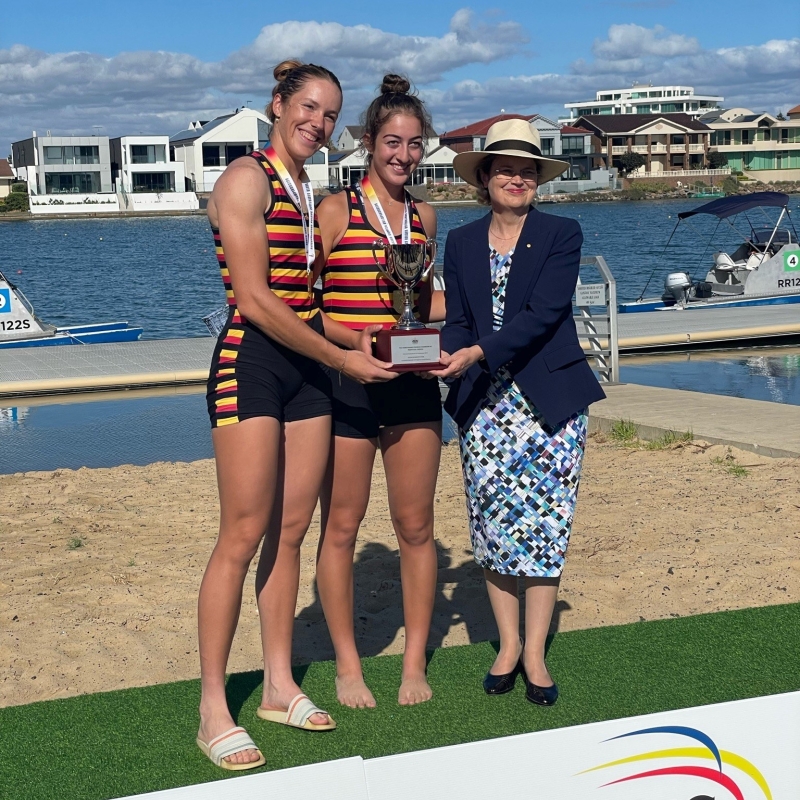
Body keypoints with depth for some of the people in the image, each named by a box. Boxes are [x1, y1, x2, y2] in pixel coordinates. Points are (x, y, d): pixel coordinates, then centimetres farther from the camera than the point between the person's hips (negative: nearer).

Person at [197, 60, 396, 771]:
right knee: (244, 535, -8)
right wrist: (341, 357, -11)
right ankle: (213, 709, 0)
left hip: (307, 370, 8)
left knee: (291, 530, 9)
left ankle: (280, 685, 19)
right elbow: (254, 299, -15)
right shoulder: (246, 179, -8)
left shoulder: (310, 192, 17)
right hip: (251, 363, -8)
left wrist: (357, 338, 2)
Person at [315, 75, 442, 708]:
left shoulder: (426, 217, 10)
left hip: (413, 387, 4)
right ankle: (347, 665, 17)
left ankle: (415, 663, 19)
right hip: (345, 387, -4)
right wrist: (352, 342, -19)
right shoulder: (336, 210, -4)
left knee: (416, 525, 7)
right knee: (341, 526, 3)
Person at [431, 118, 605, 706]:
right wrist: (451, 359, -16)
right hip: (483, 402, 3)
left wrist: (480, 353, -23)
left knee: (544, 522, -2)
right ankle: (508, 645, 17)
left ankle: (535, 653, 6)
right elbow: (458, 321, 7)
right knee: (492, 520, 4)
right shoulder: (462, 243, 10)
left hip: (549, 399, -3)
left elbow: (544, 314, -13)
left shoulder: (561, 235, -1)